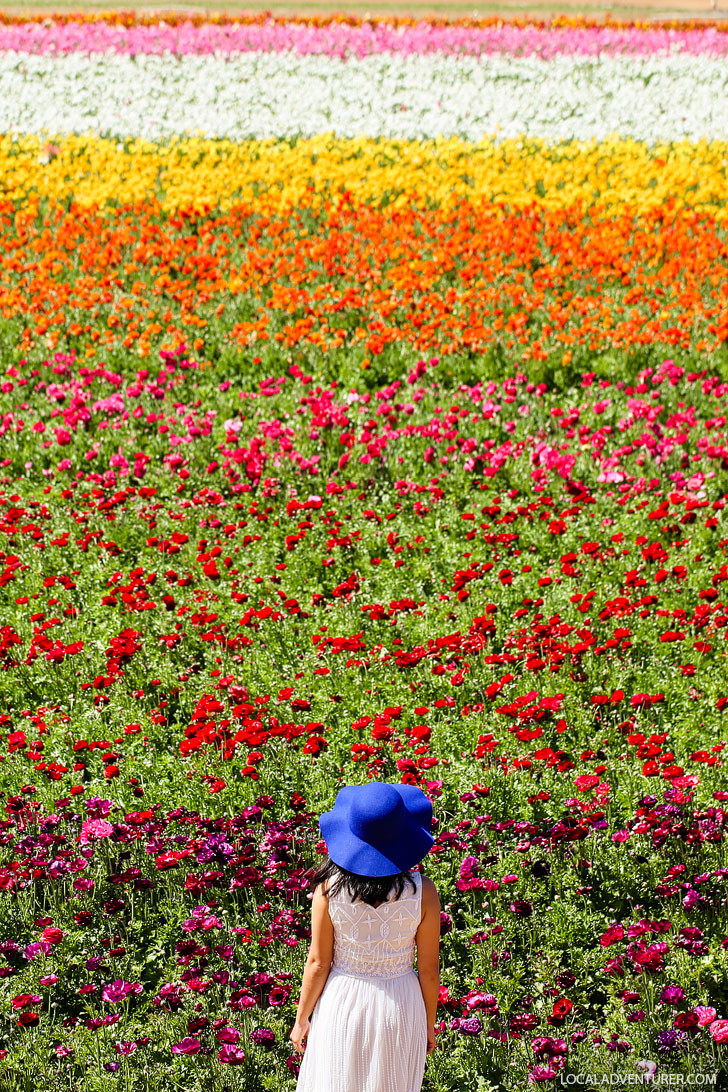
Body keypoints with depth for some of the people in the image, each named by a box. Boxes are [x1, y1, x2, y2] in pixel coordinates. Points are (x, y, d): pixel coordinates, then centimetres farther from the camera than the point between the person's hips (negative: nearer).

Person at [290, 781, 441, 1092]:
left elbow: (318, 963, -11)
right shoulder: (422, 891, -18)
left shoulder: (329, 887, -19)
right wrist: (428, 1024, 8)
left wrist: (301, 1019, 4)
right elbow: (429, 970, -9)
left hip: (342, 1006, 0)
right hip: (400, 1007, 0)